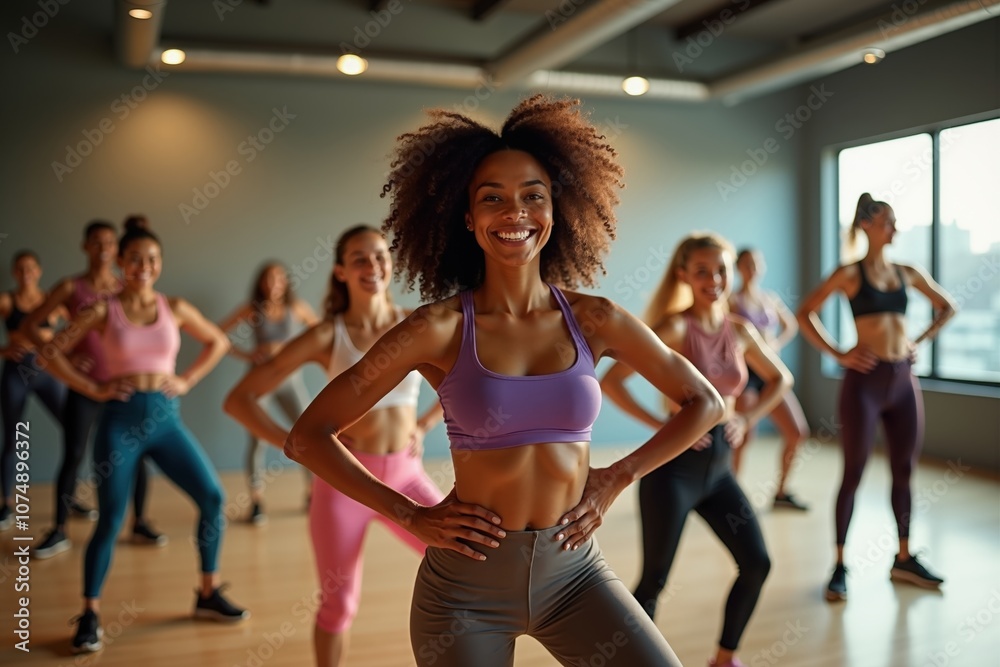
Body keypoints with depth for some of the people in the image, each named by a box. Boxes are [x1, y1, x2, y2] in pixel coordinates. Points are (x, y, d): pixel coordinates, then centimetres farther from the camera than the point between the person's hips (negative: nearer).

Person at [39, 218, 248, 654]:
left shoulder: (175, 308, 5)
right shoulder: (103, 310, -1)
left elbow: (218, 342, 16)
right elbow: (53, 352, 0)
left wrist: (187, 381, 6)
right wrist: (93, 389, -6)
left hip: (165, 417, 3)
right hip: (121, 419, -3)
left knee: (212, 496, -5)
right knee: (110, 520, -1)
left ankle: (208, 595, 12)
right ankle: (90, 615, 16)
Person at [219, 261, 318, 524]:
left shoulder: (296, 308, -2)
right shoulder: (251, 310, -4)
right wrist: (245, 354, -10)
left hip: (290, 379, 2)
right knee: (257, 440, -4)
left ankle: (313, 494, 15)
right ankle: (256, 502, 7)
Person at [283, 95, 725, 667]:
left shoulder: (593, 319, -3)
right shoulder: (441, 328, -10)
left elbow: (704, 402, 9)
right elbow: (309, 437, -7)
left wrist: (619, 477, 2)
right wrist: (411, 516, -8)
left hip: (574, 571, 2)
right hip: (468, 581, -1)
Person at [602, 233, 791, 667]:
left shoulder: (739, 330, 5)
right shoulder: (675, 328, -13)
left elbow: (780, 378, 21)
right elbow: (610, 381, -22)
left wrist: (748, 419, 7)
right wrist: (661, 425, -20)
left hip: (719, 468, 7)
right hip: (675, 467, -7)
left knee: (757, 564, 10)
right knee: (654, 580, -1)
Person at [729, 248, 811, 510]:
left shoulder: (771, 299, 9)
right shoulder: (733, 301, -7)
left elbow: (791, 324, 26)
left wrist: (777, 344, 9)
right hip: (745, 373, -6)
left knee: (798, 433, 3)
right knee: (744, 436, -10)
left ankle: (781, 492, 18)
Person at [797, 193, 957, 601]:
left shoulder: (908, 273, 9)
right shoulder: (849, 273, -5)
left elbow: (947, 307, 22)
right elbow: (805, 314, -9)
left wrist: (920, 342, 11)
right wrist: (838, 355, -10)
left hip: (904, 379, 5)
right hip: (865, 380, -5)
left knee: (904, 471, 11)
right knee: (853, 474, 0)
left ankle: (904, 559, 25)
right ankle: (840, 565, 9)